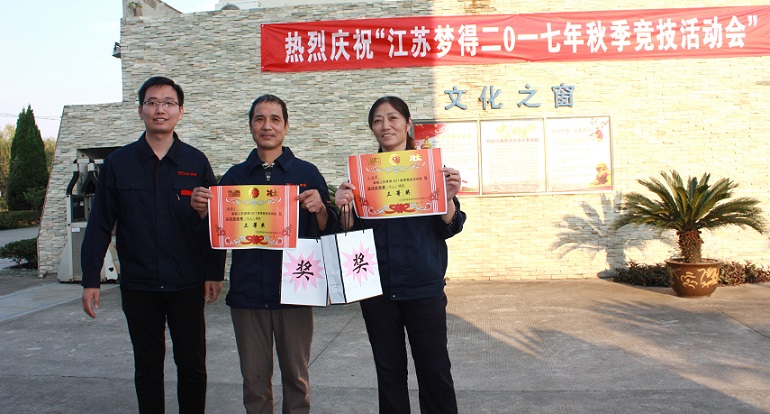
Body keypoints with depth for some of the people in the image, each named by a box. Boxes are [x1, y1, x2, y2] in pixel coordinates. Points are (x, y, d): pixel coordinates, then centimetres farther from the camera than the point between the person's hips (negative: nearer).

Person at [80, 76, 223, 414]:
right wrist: (90, 280, 0)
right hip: (138, 285, 1)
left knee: (192, 365, 8)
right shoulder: (118, 163, 3)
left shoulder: (196, 162, 1)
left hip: (187, 285, -1)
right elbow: (99, 225, 4)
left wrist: (214, 273, -2)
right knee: (147, 367, 13)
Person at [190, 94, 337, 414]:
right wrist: (202, 211, -7)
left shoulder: (307, 173, 2)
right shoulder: (234, 177, 9)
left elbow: (328, 232, 0)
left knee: (296, 378, 10)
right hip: (247, 292, 2)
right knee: (254, 380, 12)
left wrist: (320, 209, -20)